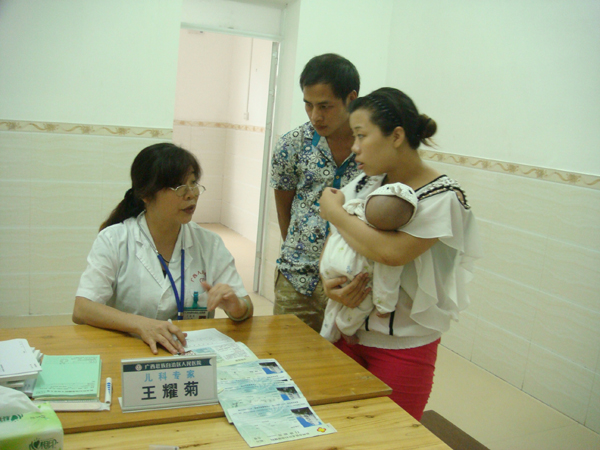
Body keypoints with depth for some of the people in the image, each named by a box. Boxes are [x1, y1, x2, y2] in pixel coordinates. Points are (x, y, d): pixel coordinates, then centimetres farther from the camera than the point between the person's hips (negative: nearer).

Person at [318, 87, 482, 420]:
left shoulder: (443, 197, -16)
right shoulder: (365, 183, 1)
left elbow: (392, 252, -30)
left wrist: (334, 212, -16)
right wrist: (329, 283, -13)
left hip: (403, 346, -5)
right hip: (349, 331, 5)